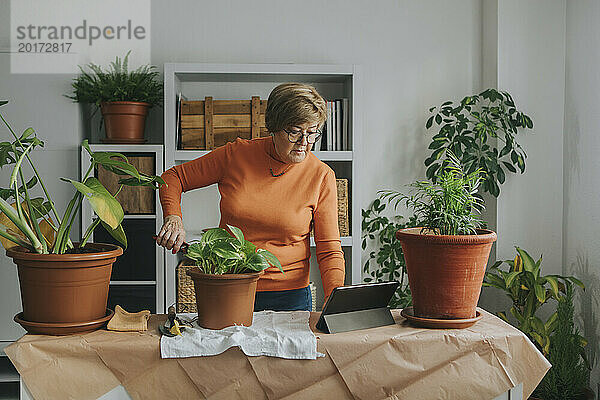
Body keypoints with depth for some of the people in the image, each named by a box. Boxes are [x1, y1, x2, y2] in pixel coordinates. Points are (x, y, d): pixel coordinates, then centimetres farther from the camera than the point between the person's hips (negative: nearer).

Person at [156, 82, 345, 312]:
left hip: (289, 297, -1)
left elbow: (329, 250, -7)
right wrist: (173, 217, -11)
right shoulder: (236, 155, -5)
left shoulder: (321, 176, -7)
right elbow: (174, 177, 8)